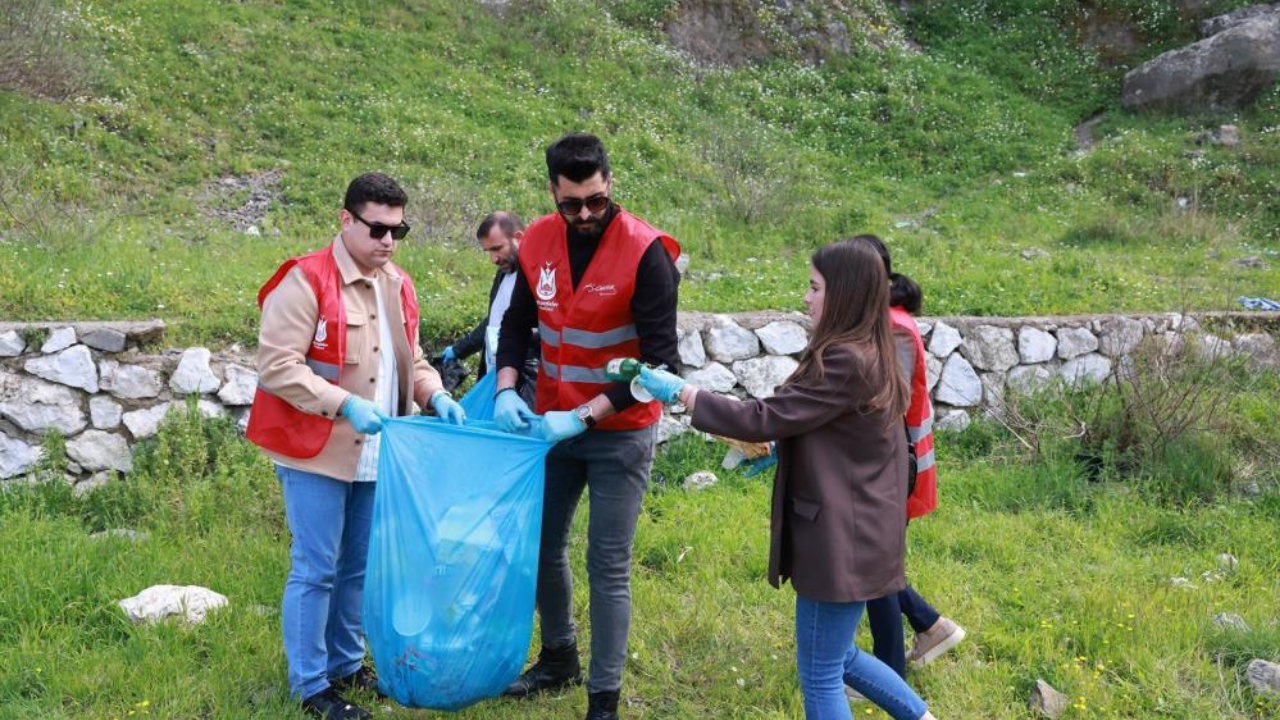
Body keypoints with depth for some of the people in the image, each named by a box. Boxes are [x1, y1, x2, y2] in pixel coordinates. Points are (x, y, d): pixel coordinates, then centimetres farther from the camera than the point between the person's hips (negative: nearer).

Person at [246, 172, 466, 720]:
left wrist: (435, 394, -1)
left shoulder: (398, 286, 10)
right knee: (316, 570, 0)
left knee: (359, 565, 17)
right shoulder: (306, 281, -14)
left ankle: (345, 664, 33)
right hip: (316, 450, -7)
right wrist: (345, 404, -27)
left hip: (375, 452, 7)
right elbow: (277, 365, -19)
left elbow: (409, 359, 20)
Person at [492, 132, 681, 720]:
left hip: (619, 431, -5)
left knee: (608, 566, -2)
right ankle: (558, 657, 38)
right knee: (542, 545, 16)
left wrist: (583, 417, -24)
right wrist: (506, 389, -9)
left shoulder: (645, 252, -18)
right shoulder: (538, 241, -2)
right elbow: (517, 323, 10)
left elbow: (659, 360, -19)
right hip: (554, 422, 6)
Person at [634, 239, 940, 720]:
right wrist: (784, 450, 11)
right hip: (854, 533, 10)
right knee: (837, 657, 24)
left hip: (841, 540, -10)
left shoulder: (847, 362, -22)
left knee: (820, 675, 3)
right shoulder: (867, 355, 9)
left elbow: (765, 418, -21)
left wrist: (680, 392, -13)